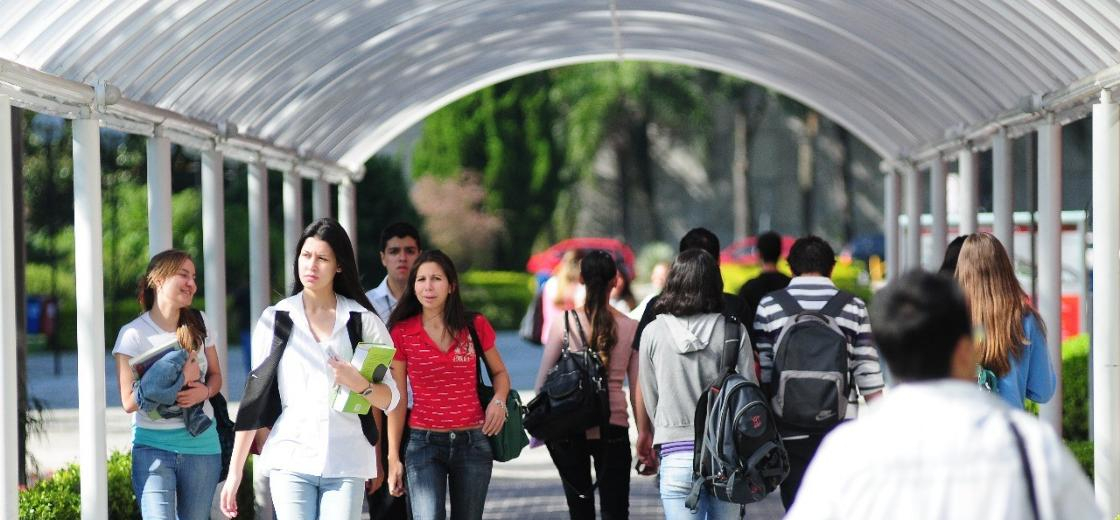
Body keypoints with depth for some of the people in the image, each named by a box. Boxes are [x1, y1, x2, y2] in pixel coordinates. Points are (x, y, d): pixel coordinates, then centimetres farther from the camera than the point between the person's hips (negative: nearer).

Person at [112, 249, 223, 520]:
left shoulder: (199, 324, 6)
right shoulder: (133, 334, -8)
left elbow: (215, 375, 15)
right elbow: (129, 401, -11)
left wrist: (204, 391, -9)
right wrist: (178, 379, -16)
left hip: (201, 444, 4)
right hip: (153, 446, -4)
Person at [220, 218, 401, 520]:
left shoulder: (362, 321, 8)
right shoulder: (275, 319, 7)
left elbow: (390, 399, 10)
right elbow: (255, 396, 8)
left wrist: (360, 385, -13)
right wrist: (235, 471, 4)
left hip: (347, 462, 0)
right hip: (291, 460, 0)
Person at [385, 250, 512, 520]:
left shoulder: (475, 326, 2)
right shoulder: (402, 333, -1)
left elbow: (499, 373, 18)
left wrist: (498, 400, -5)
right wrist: (393, 457, -1)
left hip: (472, 442, 2)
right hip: (424, 443, -2)